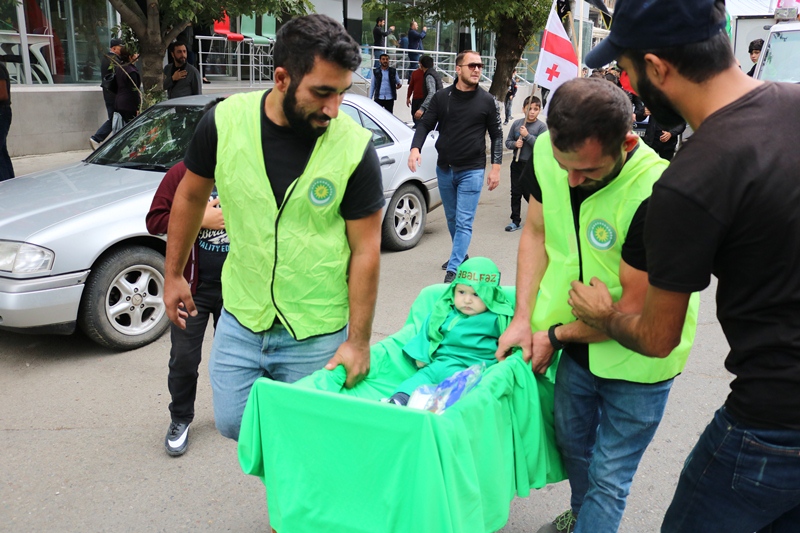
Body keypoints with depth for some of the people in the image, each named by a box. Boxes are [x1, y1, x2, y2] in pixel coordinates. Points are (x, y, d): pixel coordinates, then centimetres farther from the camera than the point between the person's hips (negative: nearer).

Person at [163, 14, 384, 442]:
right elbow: (191, 197, 6)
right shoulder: (224, 121, -11)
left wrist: (358, 341, -10)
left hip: (317, 334, -2)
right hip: (241, 316, 3)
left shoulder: (355, 149, -16)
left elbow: (365, 250, -11)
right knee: (232, 423, 14)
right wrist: (173, 275, 12)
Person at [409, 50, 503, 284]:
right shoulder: (441, 97, 2)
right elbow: (425, 125, 4)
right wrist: (415, 148, -15)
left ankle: (454, 269, -10)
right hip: (444, 168, 3)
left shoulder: (487, 101, -1)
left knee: (464, 222, -9)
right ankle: (460, 254, 37)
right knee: (452, 218, 17)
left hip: (472, 170, -3)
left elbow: (497, 135, 4)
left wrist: (496, 167, -4)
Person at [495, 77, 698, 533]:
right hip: (577, 342, 7)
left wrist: (555, 334, -11)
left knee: (608, 479, 7)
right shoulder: (548, 151, -16)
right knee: (572, 442, 28)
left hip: (636, 358, -6)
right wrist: (524, 318, -8)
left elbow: (633, 309, -24)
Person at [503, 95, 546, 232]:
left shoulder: (542, 126, -7)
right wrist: (515, 144, -13)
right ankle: (516, 221, 19)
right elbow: (507, 142, 8)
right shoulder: (516, 123, 3)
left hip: (532, 166, -4)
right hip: (517, 164, 4)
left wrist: (527, 135, -19)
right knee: (515, 193, 8)